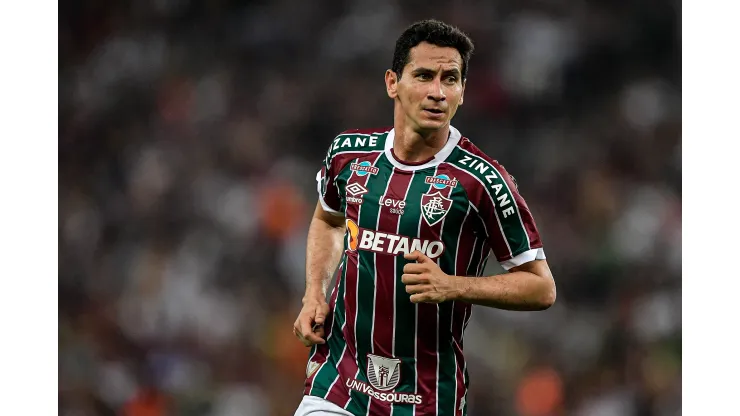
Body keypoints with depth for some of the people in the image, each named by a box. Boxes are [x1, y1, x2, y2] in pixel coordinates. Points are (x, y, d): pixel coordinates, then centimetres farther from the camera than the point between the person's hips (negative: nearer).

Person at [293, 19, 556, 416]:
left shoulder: (482, 180, -12)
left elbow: (541, 287, -7)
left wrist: (452, 286, -20)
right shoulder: (349, 152, 1)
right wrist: (314, 296, 8)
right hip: (336, 381, 3)